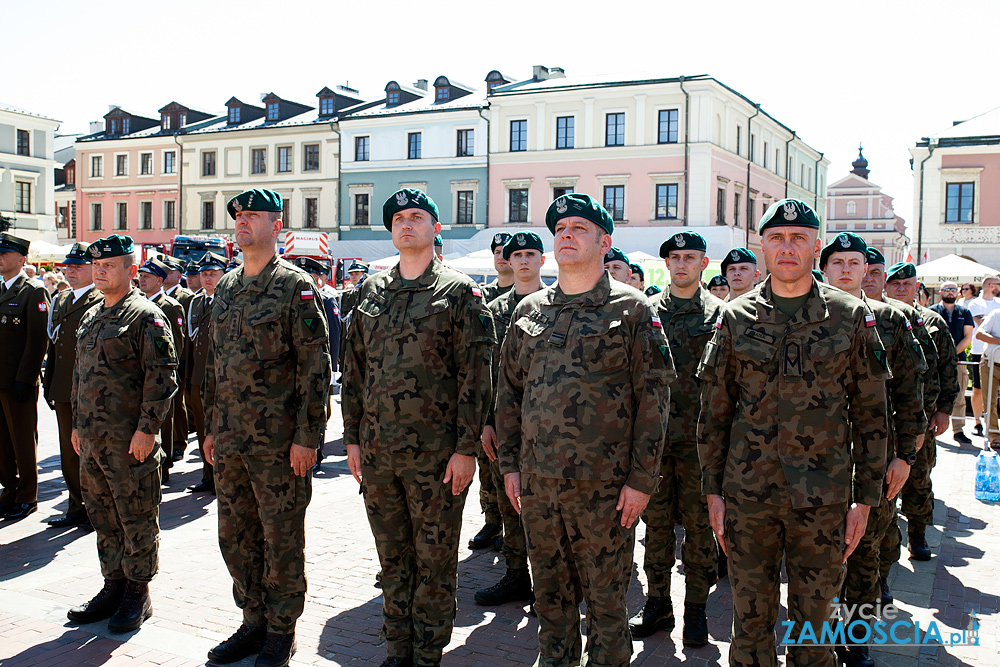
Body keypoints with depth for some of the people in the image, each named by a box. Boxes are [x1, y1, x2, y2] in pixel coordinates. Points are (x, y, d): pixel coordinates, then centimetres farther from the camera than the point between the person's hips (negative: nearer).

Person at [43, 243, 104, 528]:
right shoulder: (60, 301, 17)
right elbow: (53, 345, 20)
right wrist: (49, 382, 15)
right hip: (64, 391, 7)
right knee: (69, 450, 12)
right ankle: (77, 507, 22)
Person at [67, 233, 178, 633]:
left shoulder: (146, 316, -10)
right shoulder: (90, 318, 16)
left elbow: (162, 376, -15)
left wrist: (147, 428, -18)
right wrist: (77, 423, 19)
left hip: (130, 440, -8)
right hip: (93, 438, 8)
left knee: (137, 520, 2)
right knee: (103, 517, 15)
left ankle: (138, 595, 14)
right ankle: (113, 587, 28)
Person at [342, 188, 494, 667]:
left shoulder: (459, 292, -4)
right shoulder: (371, 292, 11)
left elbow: (475, 375, -8)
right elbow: (354, 370, 14)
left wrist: (466, 448, -12)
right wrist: (352, 437, 9)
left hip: (435, 452, -4)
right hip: (376, 449, 5)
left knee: (435, 560, 6)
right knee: (393, 556, 15)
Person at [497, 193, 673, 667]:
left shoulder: (632, 309, -3)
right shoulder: (529, 310, 10)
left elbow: (653, 398, -6)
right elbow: (510, 391, 13)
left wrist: (642, 480, -10)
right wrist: (510, 465, 8)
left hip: (605, 484, -4)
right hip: (536, 481, 4)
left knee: (605, 597, 8)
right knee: (550, 593, 15)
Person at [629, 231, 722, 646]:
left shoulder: (718, 313, 3)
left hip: (700, 436, -2)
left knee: (699, 524, 5)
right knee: (657, 521, 9)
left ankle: (695, 609, 18)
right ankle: (657, 603, 22)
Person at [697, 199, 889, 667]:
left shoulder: (851, 317, 1)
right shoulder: (736, 318, 2)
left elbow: (870, 413, 3)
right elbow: (714, 410, 6)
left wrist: (865, 497, 0)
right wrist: (712, 490, 3)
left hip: (823, 498, 0)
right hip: (747, 493, 1)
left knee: (813, 620, 11)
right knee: (750, 620, 10)